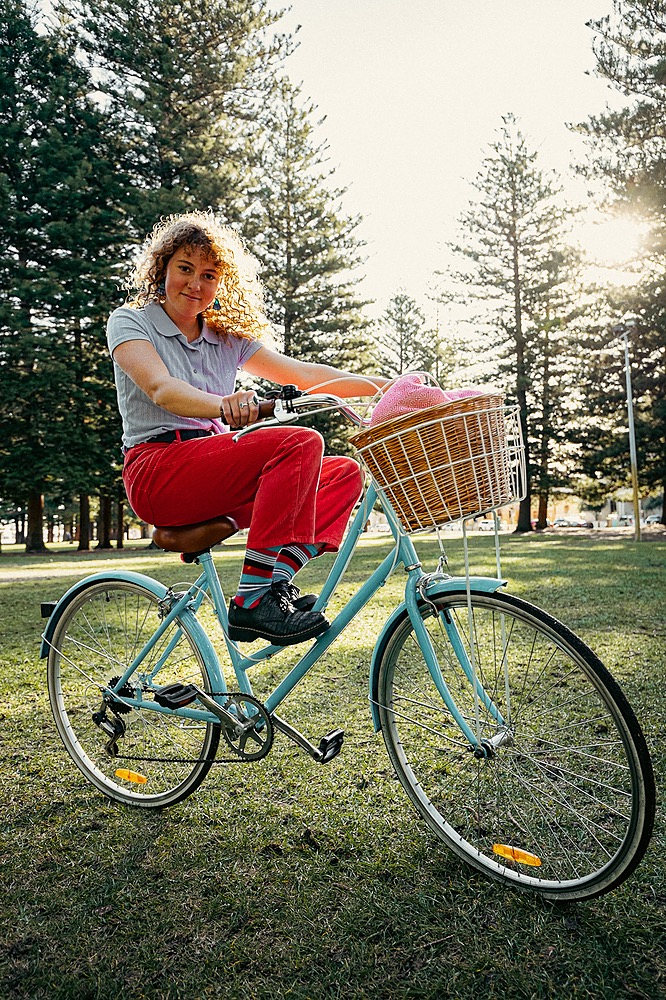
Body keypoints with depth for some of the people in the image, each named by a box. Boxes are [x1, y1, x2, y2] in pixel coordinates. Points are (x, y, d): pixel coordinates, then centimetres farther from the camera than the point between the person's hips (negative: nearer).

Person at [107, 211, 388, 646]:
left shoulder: (227, 338, 18)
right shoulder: (130, 321, 3)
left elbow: (303, 373, 11)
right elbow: (161, 389, -18)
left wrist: (388, 386, 2)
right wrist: (222, 404, -40)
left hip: (216, 471, 6)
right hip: (157, 472, -6)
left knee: (346, 471, -10)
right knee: (301, 442, -27)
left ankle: (277, 581, -21)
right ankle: (252, 601, -27)